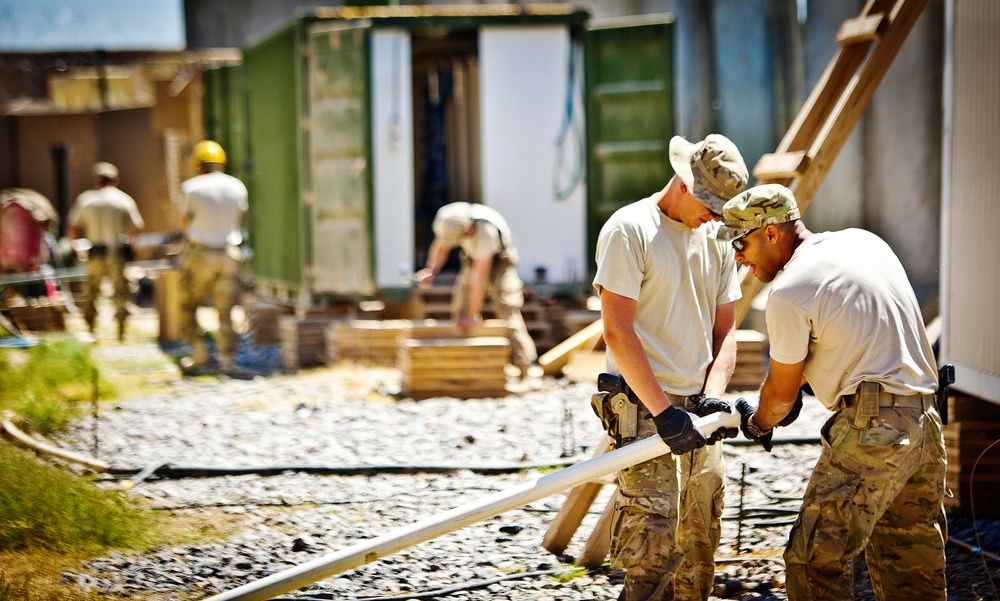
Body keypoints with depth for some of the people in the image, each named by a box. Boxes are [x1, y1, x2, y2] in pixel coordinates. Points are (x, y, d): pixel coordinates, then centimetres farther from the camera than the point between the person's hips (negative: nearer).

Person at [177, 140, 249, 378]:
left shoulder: (191, 188, -6)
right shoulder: (237, 187, 3)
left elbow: (184, 223, 4)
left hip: (200, 254, -3)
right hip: (229, 254, 3)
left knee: (189, 307, 11)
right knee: (225, 311, 7)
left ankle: (200, 355, 4)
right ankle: (228, 361, 2)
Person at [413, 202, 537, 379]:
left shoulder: (485, 231, -41)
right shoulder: (446, 218, -22)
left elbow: (479, 278, -36)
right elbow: (440, 247, 0)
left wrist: (472, 315, -32)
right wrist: (431, 271, -19)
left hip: (499, 261, -6)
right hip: (472, 259, 6)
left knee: (508, 312, -16)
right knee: (460, 313, 0)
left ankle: (524, 368, -16)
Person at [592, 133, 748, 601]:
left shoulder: (717, 239, 14)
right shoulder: (629, 229, -8)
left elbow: (725, 329, 14)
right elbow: (618, 333, -15)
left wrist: (713, 395, -5)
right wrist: (663, 410, -19)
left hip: (695, 409, 7)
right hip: (643, 406, -7)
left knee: (700, 545, 7)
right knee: (654, 546, -15)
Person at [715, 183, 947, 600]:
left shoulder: (788, 293, -11)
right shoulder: (864, 241, 13)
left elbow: (782, 394, 0)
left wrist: (758, 424, 22)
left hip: (871, 432, -9)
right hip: (926, 422, 9)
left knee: (815, 563, -5)